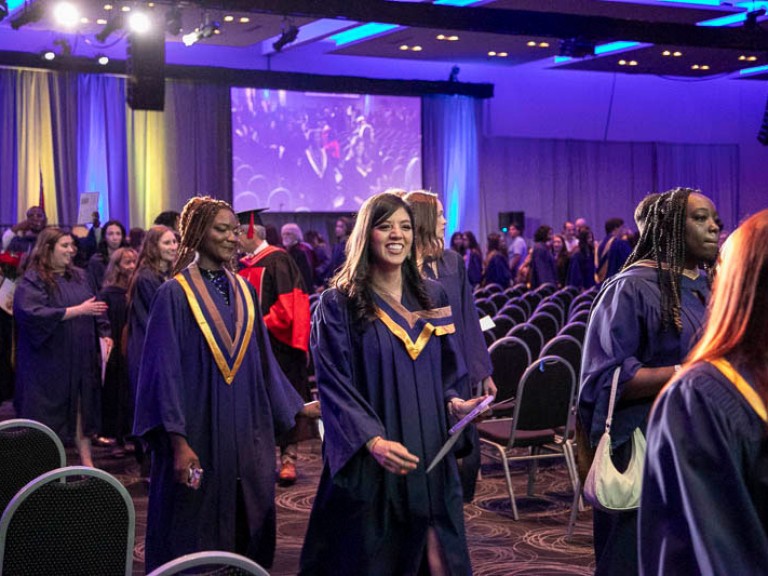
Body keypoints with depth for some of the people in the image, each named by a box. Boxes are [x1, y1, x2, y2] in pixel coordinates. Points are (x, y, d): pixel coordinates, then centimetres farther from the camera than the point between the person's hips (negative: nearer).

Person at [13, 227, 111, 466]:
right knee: (48, 413, 1)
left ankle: (86, 460, 13)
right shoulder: (32, 280, -9)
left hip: (80, 359, 6)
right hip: (49, 361, -6)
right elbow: (33, 313, -23)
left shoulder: (78, 277, 11)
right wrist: (78, 310, -23)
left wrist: (104, 334, 1)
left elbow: (95, 306, 16)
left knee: (80, 408, 8)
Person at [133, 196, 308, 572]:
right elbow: (166, 371, -12)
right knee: (196, 537, 4)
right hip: (199, 436, -5)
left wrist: (291, 411, 14)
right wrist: (178, 441, -19)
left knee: (248, 531, 11)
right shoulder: (175, 294, -8)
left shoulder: (243, 291, 9)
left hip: (247, 436, 5)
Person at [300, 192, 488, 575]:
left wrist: (453, 401, -4)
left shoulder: (431, 297, 10)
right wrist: (373, 440, -24)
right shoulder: (338, 304, -6)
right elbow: (334, 386, -11)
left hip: (430, 457, 5)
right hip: (369, 463, -4)